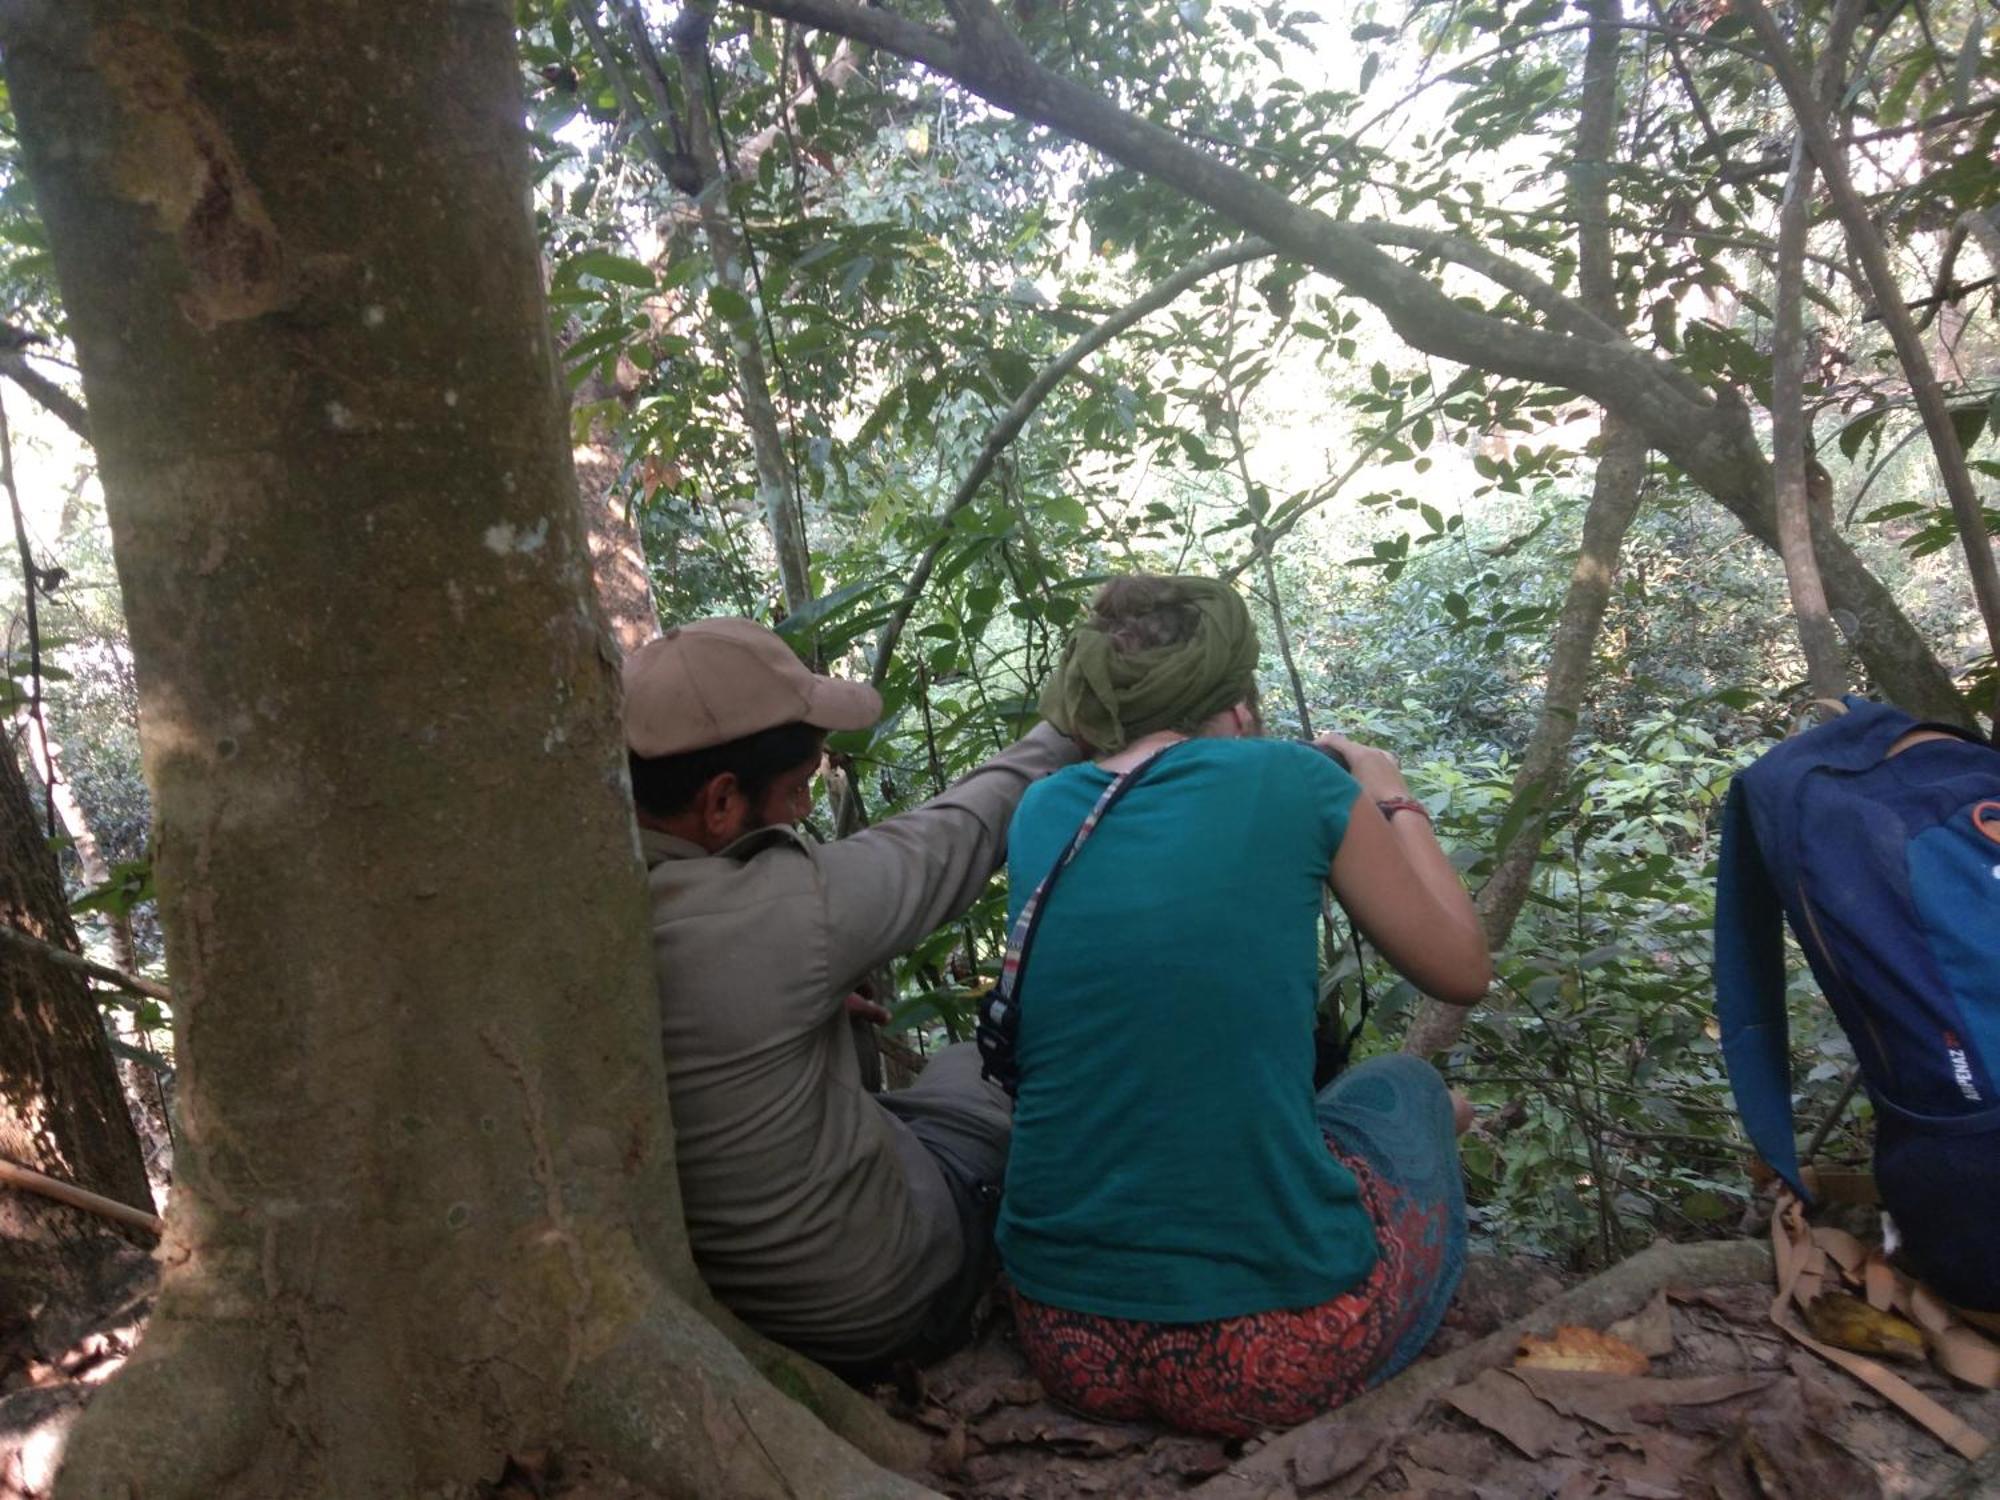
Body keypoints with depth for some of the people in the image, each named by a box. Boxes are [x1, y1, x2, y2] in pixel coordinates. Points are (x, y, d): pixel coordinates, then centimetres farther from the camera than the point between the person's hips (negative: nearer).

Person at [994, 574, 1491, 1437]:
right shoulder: (1291, 781, -10)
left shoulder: (1044, 810, 3)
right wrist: (1392, 799, 19)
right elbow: (1463, 972, 5)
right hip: (1271, 1356, -4)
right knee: (1403, 1084, 27)